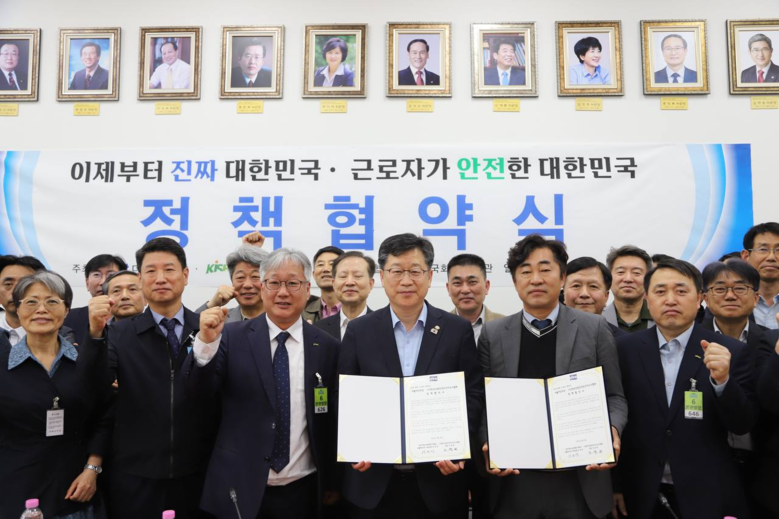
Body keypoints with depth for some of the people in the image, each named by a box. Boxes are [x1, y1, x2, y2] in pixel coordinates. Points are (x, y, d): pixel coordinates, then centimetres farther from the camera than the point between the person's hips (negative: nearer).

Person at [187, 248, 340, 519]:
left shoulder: (327, 347, -1)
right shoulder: (232, 336, -3)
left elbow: (332, 419, 5)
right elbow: (198, 392, -7)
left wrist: (332, 483, 10)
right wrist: (207, 342, -23)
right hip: (239, 488, 0)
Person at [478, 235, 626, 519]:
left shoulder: (595, 328, 1)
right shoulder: (493, 334, 4)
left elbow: (614, 396, 4)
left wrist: (612, 431, -15)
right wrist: (488, 446, -10)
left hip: (579, 481, 0)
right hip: (513, 482, 1)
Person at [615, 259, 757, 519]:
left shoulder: (731, 351, -5)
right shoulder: (625, 349, -4)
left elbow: (743, 425, -6)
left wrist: (723, 380, -24)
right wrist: (614, 486, 2)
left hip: (707, 497, 0)